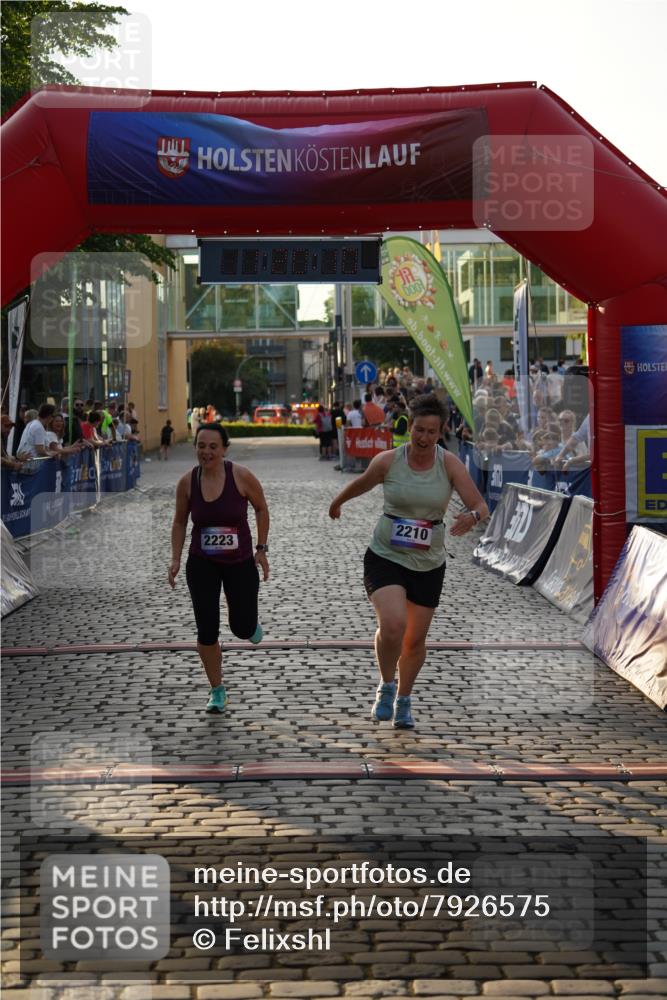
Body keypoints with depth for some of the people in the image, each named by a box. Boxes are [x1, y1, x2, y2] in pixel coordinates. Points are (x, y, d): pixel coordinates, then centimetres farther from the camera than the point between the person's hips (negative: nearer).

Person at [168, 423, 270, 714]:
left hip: (241, 562, -1)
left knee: (242, 629, 2)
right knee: (207, 632, -2)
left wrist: (261, 548, 0)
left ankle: (249, 624, 42)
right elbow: (179, 522, 6)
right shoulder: (187, 482, -8)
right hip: (202, 565, 1)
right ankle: (217, 690, 17)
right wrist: (176, 559, 1)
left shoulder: (242, 477, -15)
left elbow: (261, 509, 1)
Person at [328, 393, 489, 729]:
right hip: (385, 557, -2)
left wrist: (472, 517, -36)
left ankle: (403, 700, 37)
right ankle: (386, 686, 4)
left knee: (415, 641, 11)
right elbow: (361, 484, 12)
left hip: (429, 565, 2)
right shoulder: (388, 461, -9)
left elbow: (481, 506, -13)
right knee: (392, 625, -24)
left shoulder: (450, 464, -9)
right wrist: (337, 502, 29)